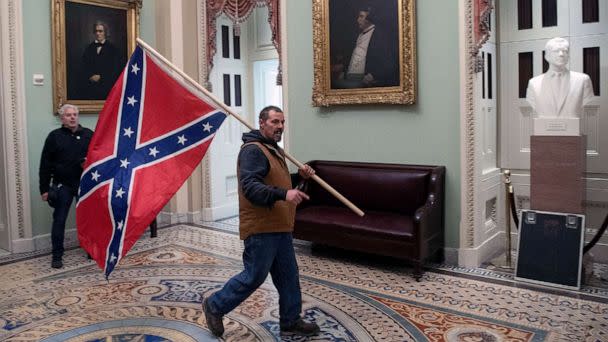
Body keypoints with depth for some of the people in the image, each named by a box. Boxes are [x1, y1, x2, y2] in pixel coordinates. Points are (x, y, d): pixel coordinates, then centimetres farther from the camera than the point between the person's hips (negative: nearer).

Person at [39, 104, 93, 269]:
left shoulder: (88, 134, 5)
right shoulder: (54, 136, -1)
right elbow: (45, 164, -1)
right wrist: (44, 189, -4)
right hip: (63, 185, -2)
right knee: (59, 220, 2)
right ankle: (57, 256, 12)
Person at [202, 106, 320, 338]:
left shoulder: (275, 150, 18)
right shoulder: (253, 150, -15)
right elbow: (250, 187, -27)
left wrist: (300, 176, 11)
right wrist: (283, 194, -39)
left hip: (280, 228, 10)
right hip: (261, 229, -10)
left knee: (288, 276, 14)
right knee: (253, 277, 1)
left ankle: (291, 321, 28)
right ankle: (215, 306, 21)